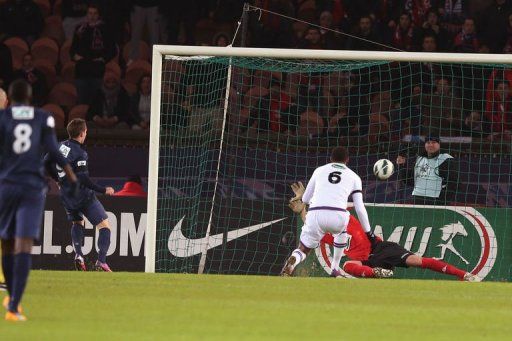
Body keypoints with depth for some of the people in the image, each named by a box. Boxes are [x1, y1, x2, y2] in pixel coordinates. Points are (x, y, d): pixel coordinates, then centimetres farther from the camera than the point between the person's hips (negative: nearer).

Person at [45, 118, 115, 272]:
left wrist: (58, 179, 30)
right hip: (83, 195, -8)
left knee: (77, 223, 31)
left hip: (66, 195, 8)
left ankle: (78, 255, 12)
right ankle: (101, 261, -14)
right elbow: (83, 180, -25)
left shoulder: (61, 146, 3)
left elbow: (47, 163, 16)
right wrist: (103, 190, -16)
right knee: (104, 225, -1)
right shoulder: (79, 153, -20)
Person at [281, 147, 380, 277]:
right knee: (341, 230, 37)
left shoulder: (319, 170, 24)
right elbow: (360, 208, 16)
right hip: (338, 216, 0)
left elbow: (305, 199, 30)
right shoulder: (354, 177, 20)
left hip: (315, 214, 0)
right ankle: (335, 269, 33)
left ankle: (293, 261, -19)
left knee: (303, 249, 16)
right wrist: (369, 232, 25)